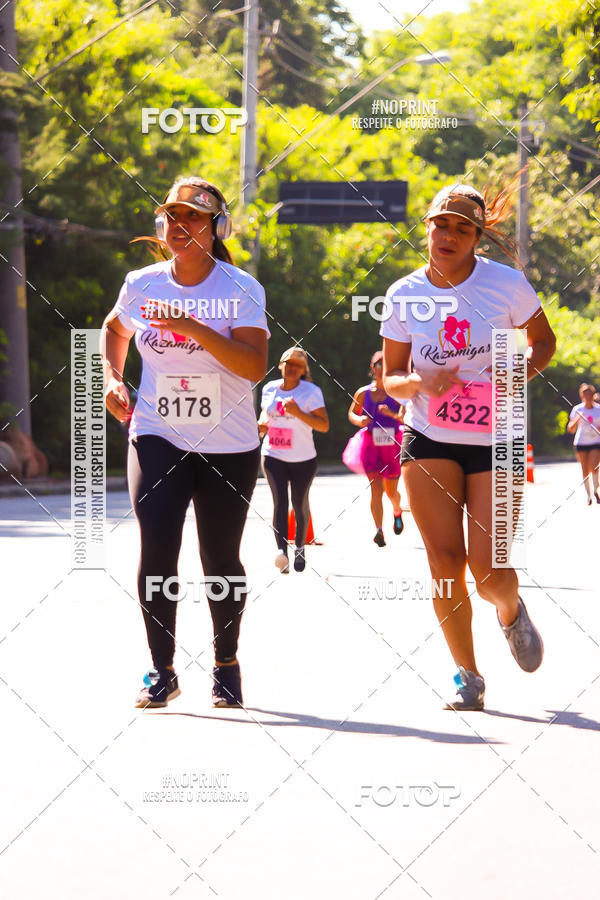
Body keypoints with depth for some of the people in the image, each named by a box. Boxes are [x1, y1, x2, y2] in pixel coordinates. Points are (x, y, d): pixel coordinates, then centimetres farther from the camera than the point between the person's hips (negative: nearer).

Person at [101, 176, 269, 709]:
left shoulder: (242, 289, -7)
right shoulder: (142, 284, 3)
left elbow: (255, 366, -20)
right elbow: (114, 329, 26)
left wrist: (195, 328, -28)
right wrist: (113, 379, 10)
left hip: (229, 447, -1)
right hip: (158, 439, 1)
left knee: (221, 560, 5)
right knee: (157, 546, -15)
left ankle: (227, 664, 26)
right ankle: (162, 671, -4)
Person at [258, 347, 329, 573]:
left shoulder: (311, 391, -8)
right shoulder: (269, 388, 4)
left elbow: (324, 425, -15)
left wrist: (298, 413, -29)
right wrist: (262, 424, 0)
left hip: (303, 459, -1)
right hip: (273, 456, 1)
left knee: (299, 504, 9)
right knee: (280, 501, -15)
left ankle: (300, 546, 33)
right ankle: (281, 550, -30)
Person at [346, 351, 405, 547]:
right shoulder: (363, 393, 6)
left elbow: (405, 418, -7)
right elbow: (351, 413, 19)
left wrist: (392, 414, -26)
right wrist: (359, 420, -3)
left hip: (392, 446, -1)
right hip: (370, 444, 1)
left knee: (391, 491, 9)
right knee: (375, 487, -14)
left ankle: (397, 512, 44)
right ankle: (379, 531, -20)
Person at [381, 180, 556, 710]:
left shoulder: (507, 284, -7)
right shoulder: (404, 295, -2)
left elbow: (543, 340, 8)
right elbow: (390, 378, 6)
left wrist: (521, 373, -12)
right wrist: (421, 381, -17)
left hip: (495, 445, -1)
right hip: (428, 442, 1)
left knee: (489, 572, -8)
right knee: (446, 561, -7)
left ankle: (512, 613, 30)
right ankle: (468, 677, 10)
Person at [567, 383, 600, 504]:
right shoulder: (577, 409, 1)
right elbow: (570, 430, 0)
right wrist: (576, 420, -19)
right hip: (581, 443, 1)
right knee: (585, 471, 1)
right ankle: (588, 495, 15)